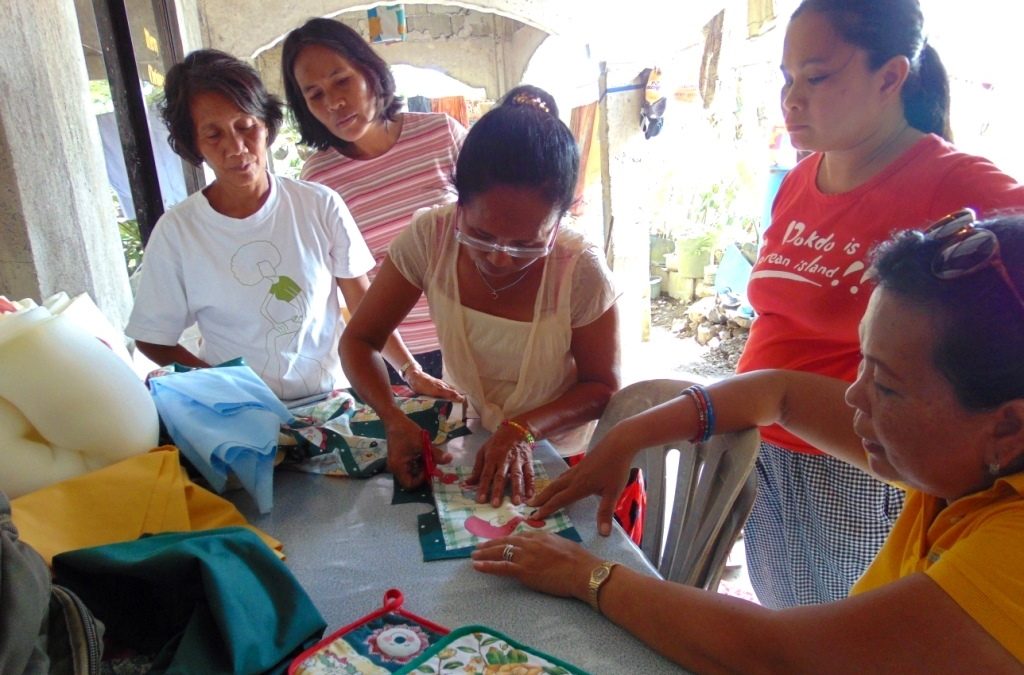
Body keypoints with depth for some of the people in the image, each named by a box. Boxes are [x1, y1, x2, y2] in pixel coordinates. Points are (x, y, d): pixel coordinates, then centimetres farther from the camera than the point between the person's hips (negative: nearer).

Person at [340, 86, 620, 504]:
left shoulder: (581, 270, -22)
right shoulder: (430, 238, -17)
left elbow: (602, 387, -9)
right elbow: (358, 340, -8)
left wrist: (522, 431, -25)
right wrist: (395, 422, -25)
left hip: (565, 462, -1)